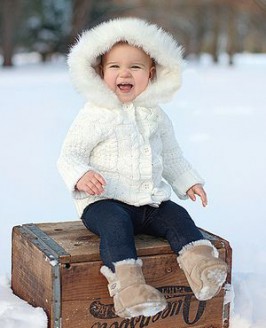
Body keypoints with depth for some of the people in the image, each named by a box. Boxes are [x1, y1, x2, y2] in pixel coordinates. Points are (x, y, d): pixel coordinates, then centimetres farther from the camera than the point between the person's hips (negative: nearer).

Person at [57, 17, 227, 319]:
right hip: (104, 200, -6)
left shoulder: (155, 115, 12)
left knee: (177, 216, -14)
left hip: (150, 199, 6)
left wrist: (188, 182, 20)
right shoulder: (94, 116, -6)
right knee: (116, 223, -32)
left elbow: (170, 155, 27)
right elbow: (69, 155, -7)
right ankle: (127, 284, -44)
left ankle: (199, 261, -23)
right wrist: (81, 176, -28)